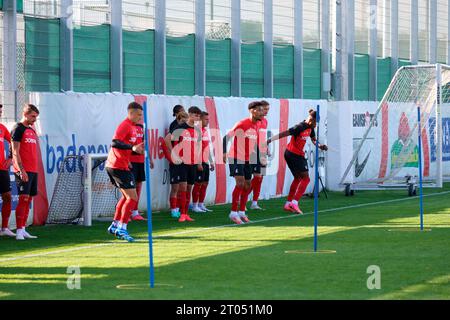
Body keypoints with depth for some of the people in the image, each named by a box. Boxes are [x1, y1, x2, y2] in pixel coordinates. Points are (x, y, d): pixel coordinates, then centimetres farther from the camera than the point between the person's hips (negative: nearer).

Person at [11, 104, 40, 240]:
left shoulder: (32, 131, 18)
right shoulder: (18, 129, -6)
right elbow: (15, 152, -12)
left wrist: (35, 170, 16)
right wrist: (21, 170, -20)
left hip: (33, 171, 8)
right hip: (23, 171, -8)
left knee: (28, 200, 8)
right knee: (24, 198, -12)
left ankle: (23, 230, 12)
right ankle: (19, 231, -12)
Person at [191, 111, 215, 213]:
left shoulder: (206, 131, 17)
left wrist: (211, 161, 22)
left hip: (206, 162, 9)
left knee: (205, 184, 10)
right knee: (198, 184, -6)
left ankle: (201, 205, 17)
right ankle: (195, 206, -2)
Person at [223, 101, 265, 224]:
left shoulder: (256, 126, 7)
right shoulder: (242, 124, -17)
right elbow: (226, 137, -16)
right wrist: (224, 153, -24)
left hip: (247, 159, 8)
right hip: (236, 158, -8)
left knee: (248, 185, 9)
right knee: (240, 183, -17)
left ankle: (241, 212, 21)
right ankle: (233, 213, -12)